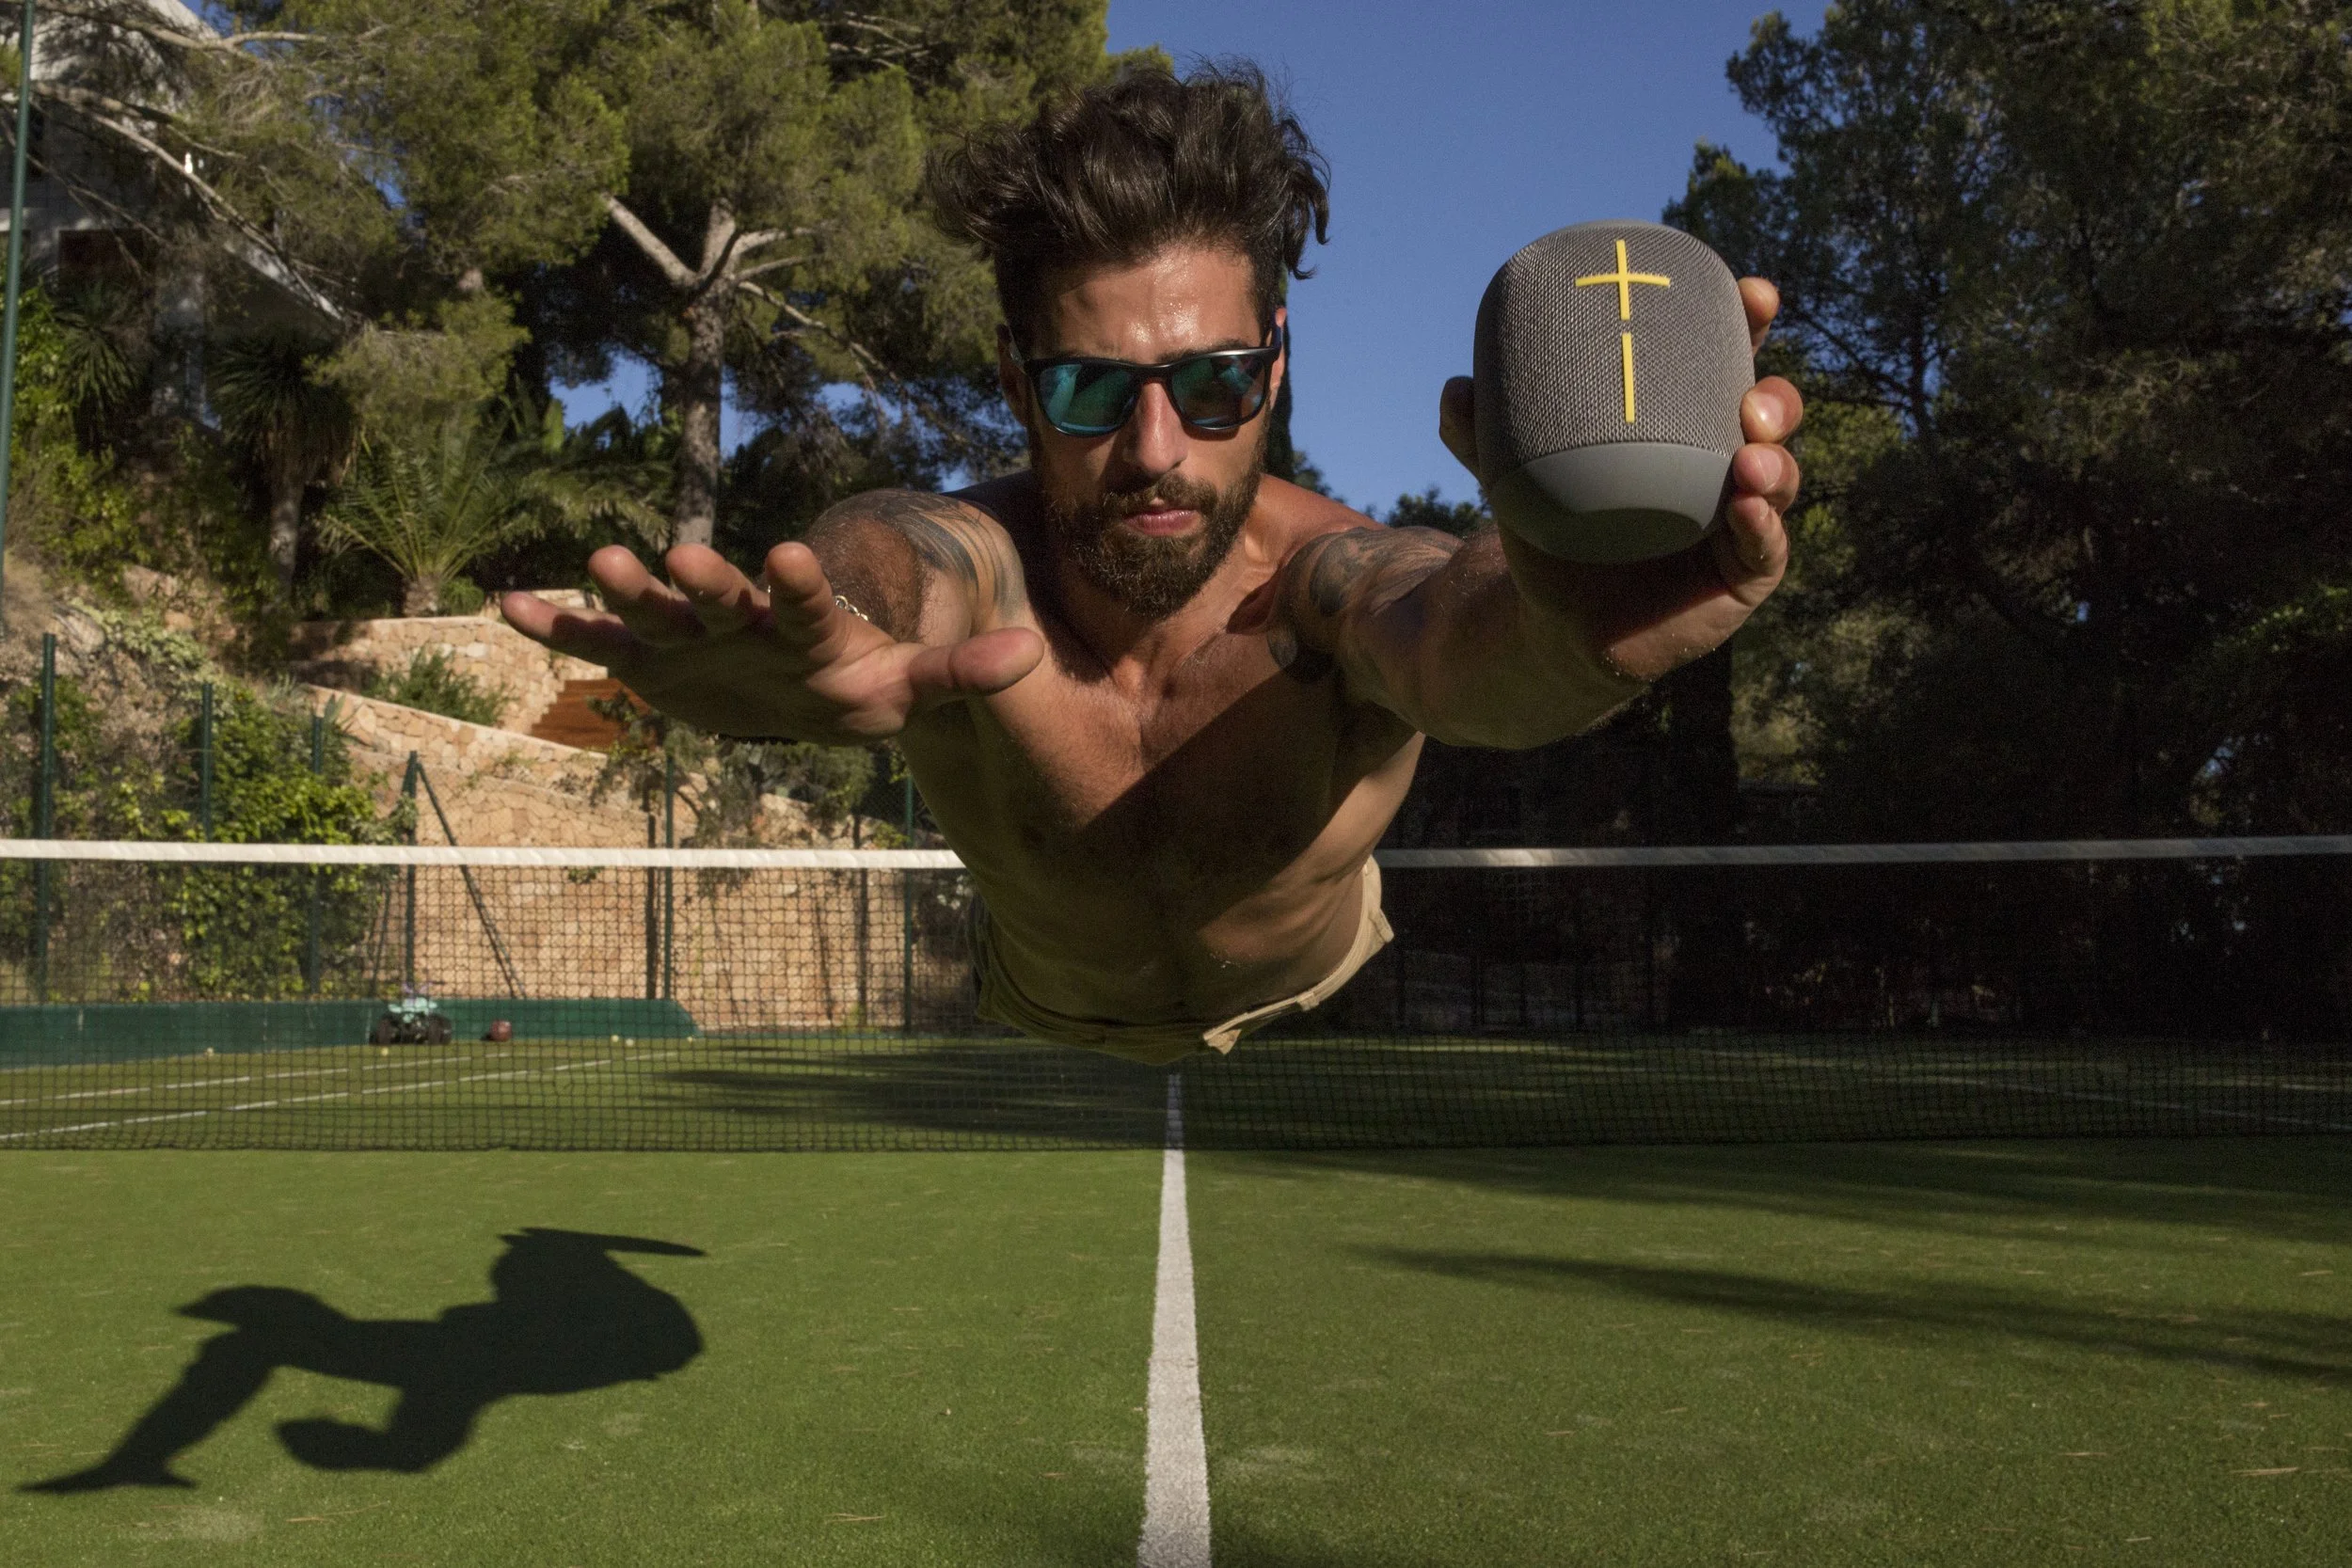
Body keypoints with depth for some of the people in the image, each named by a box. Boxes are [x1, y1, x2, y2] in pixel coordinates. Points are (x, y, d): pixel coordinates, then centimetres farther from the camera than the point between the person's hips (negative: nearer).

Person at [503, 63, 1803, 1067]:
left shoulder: (1322, 579, -45)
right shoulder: (973, 568, -42)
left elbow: (1446, 629, -69)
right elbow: (887, 571, -68)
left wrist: (1556, 615, -94)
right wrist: (835, 651, -93)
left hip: (1300, 989, 0)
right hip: (1049, 1008, 1)